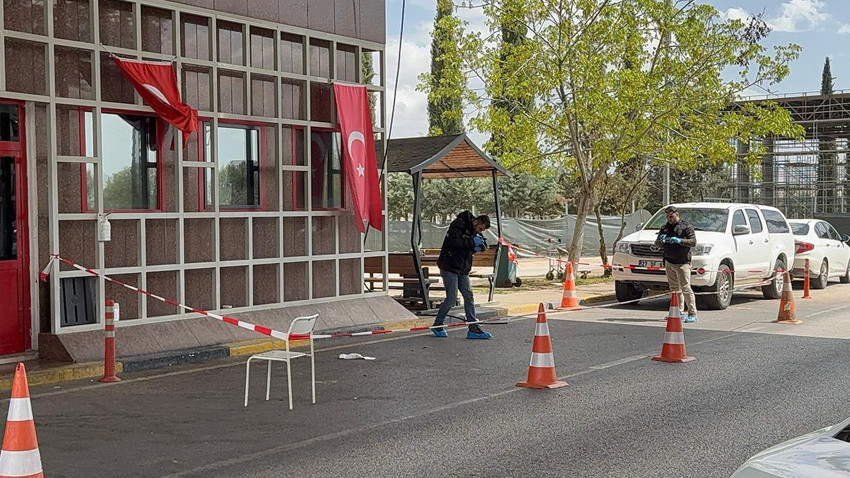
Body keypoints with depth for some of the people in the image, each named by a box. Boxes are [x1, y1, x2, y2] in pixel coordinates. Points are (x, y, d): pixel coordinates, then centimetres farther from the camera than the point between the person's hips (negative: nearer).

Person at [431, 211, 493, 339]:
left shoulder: (474, 231, 12)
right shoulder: (458, 224, -13)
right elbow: (453, 242, -26)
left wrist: (479, 246, -3)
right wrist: (472, 242, -22)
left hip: (463, 269, 8)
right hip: (450, 267, -8)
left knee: (469, 297, 3)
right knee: (451, 298, -8)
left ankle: (473, 329, 6)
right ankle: (437, 325, 9)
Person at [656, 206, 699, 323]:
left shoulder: (686, 226, -2)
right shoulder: (665, 228, 16)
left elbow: (693, 242, -11)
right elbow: (657, 243, 15)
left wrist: (679, 240, -25)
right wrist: (660, 240, -9)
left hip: (682, 263, -6)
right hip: (669, 262, 6)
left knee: (686, 288, -11)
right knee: (674, 288, 9)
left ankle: (693, 314, -11)